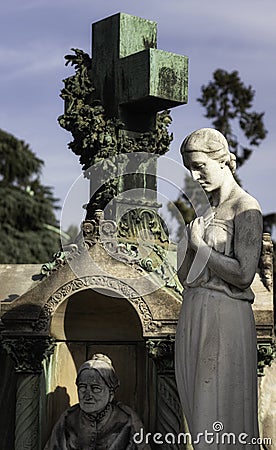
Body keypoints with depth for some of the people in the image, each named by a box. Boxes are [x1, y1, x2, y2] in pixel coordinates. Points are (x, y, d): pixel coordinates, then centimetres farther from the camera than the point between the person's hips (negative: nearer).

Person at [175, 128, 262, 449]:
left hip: (225, 317, -8)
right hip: (193, 314, 8)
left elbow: (244, 274, -19)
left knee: (221, 414, -2)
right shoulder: (206, 208, 14)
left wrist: (198, 245, -10)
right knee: (197, 405, 12)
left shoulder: (245, 208, -9)